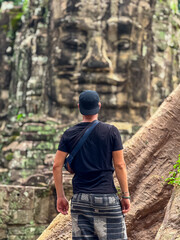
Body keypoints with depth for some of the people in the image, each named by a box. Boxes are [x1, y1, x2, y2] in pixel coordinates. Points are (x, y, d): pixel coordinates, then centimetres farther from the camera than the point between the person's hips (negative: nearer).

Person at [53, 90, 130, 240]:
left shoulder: (69, 134, 4)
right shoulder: (111, 131, -4)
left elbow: (57, 166, 1)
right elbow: (119, 165, -5)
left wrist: (60, 196, 8)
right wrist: (126, 195, 2)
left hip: (80, 199, 3)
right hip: (107, 196, -3)